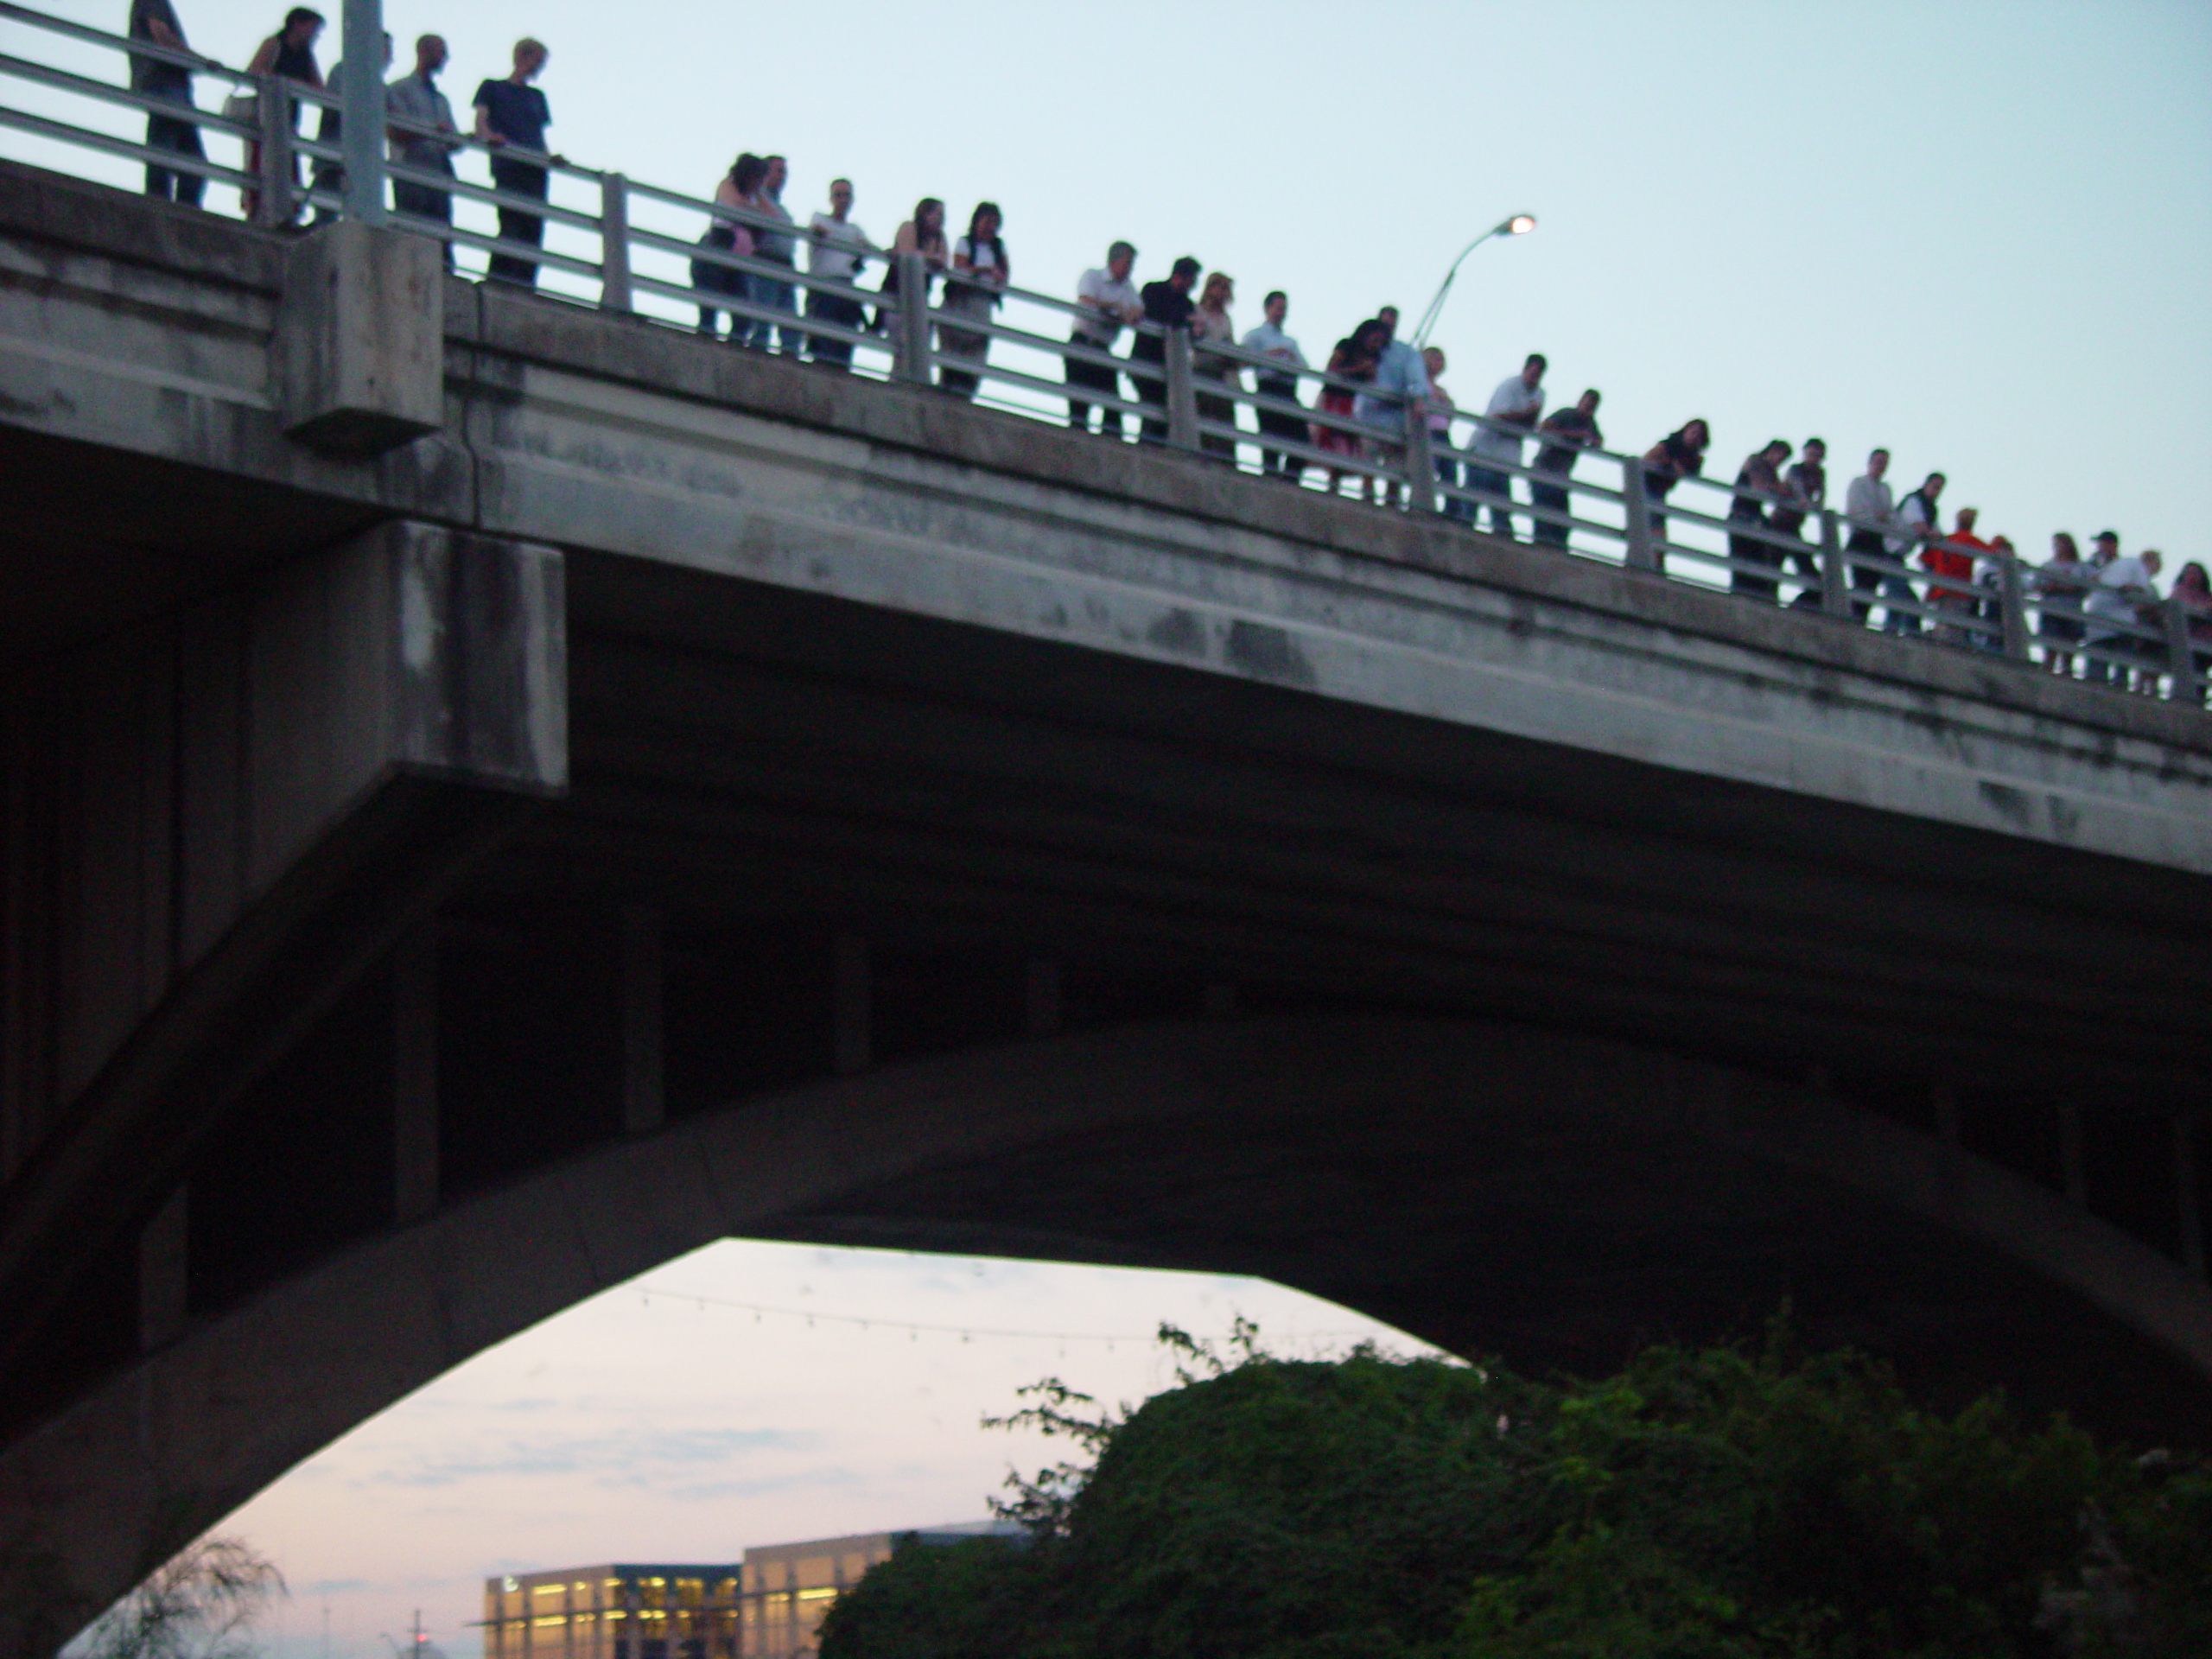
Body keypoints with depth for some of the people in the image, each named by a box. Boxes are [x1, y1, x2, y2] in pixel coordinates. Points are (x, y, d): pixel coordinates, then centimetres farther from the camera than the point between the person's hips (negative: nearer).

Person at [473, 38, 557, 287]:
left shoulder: (537, 96, 28)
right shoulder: (493, 87, 13)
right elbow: (480, 120, -1)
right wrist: (489, 135, -23)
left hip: (535, 170, 6)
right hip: (507, 166, -6)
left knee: (534, 230, -5)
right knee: (512, 227, -18)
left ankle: (525, 283, -8)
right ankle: (497, 282, -21)